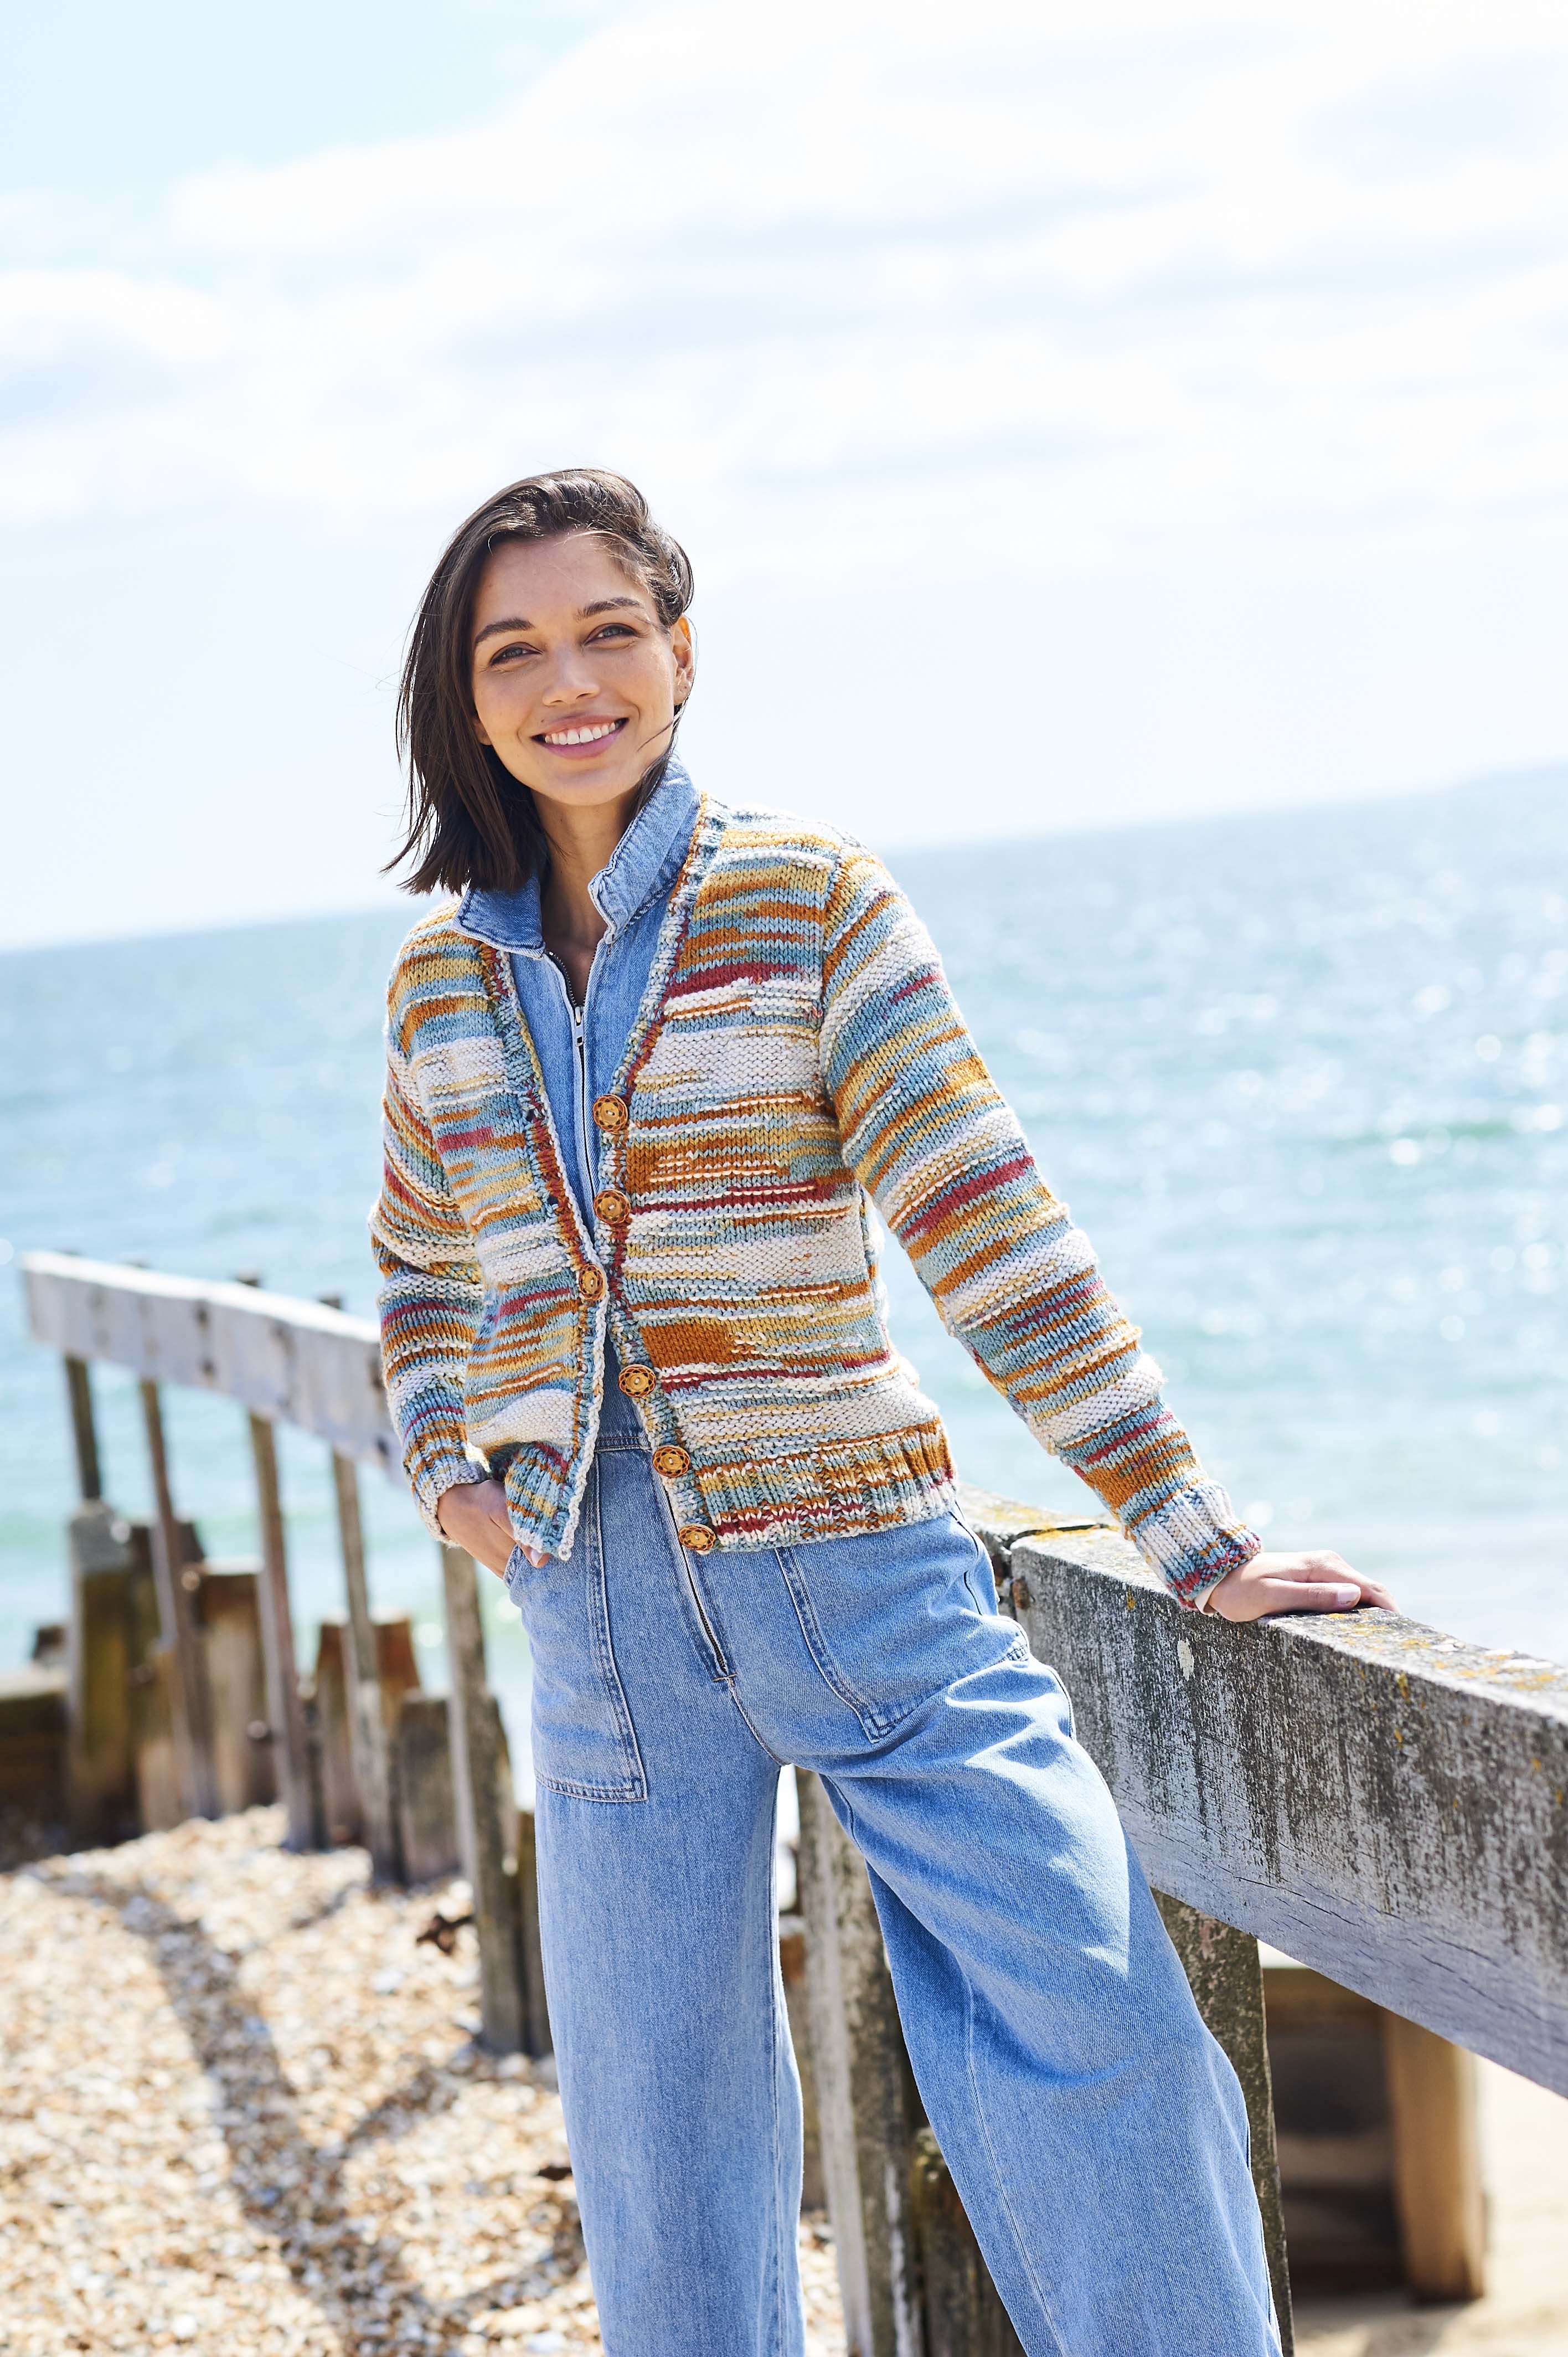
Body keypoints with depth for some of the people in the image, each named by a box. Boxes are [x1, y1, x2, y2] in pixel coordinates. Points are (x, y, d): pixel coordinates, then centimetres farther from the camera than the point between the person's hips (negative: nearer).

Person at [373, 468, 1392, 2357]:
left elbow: (990, 1227, -9)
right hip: (595, 1597, 4)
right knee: (654, 2111, 13)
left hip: (854, 1564, -3)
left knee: (1093, 2024, -13)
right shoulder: (443, 977, 6)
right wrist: (442, 1462, 5)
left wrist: (1192, 1536, -12)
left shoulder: (809, 900, -6)